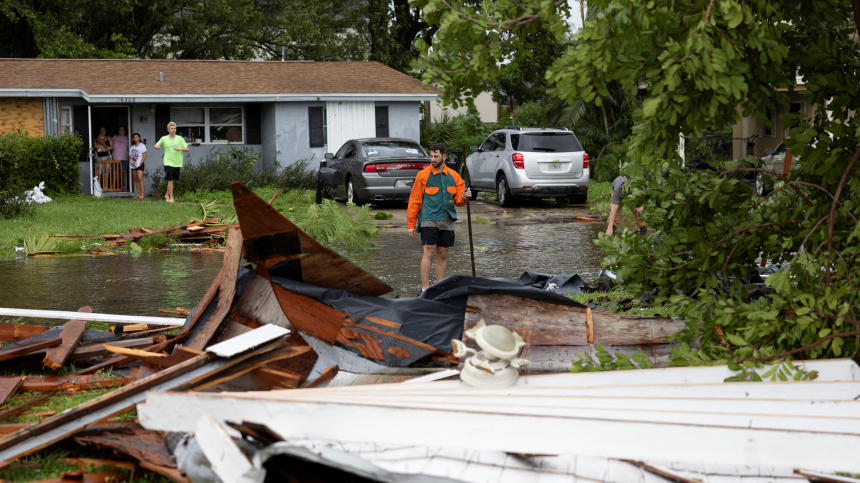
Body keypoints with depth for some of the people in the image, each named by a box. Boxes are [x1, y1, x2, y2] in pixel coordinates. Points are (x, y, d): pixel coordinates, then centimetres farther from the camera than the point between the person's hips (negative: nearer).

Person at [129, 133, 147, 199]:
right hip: (133, 166, 6)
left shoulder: (142, 146, 1)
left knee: (140, 179, -15)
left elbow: (144, 156, -6)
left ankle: (142, 194, -18)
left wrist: (140, 163, -13)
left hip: (139, 165, -6)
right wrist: (130, 163, 2)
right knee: (136, 179, 4)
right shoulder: (132, 147, 16)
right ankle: (138, 194, 7)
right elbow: (130, 156, 18)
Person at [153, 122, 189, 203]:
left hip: (177, 163, 2)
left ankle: (167, 194, 32)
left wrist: (180, 149, -17)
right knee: (170, 180, -9)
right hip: (168, 162, -2)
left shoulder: (180, 139, 2)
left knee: (172, 180, 13)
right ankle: (171, 197, -2)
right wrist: (156, 146, -9)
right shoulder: (164, 139, 2)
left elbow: (187, 149, 3)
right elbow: (156, 145, 15)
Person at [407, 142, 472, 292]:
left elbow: (458, 200, 14)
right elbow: (414, 201, 1)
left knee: (443, 254, 7)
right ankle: (425, 288, -8)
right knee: (429, 252, -10)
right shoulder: (423, 175, 0)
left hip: (446, 221, 4)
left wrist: (463, 197, -10)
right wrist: (410, 224, -1)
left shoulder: (453, 176, 10)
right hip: (429, 219, -4)